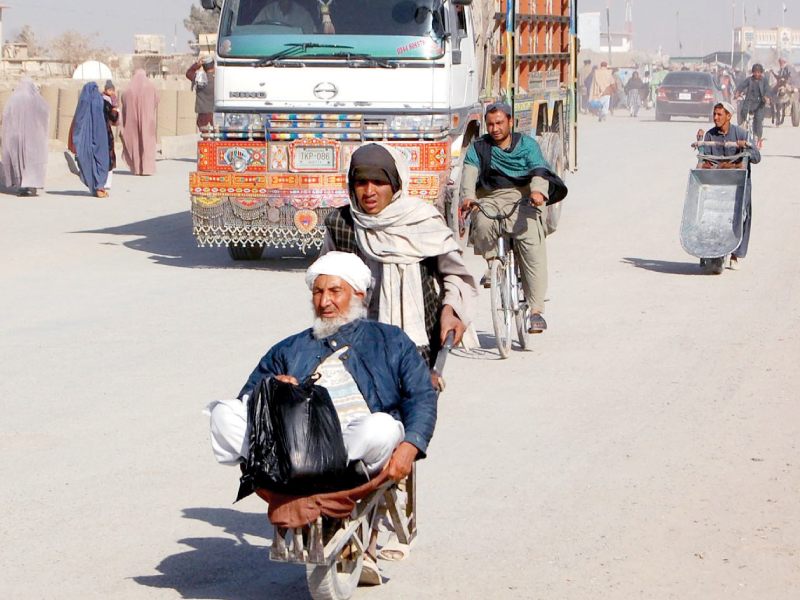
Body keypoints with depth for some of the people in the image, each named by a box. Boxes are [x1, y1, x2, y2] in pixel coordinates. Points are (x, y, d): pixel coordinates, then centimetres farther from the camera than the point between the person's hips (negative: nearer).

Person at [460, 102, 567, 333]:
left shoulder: (526, 144, 8)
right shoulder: (479, 147, 12)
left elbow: (539, 169, -8)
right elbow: (469, 171, -5)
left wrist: (538, 191, -31)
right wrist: (468, 196, -26)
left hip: (522, 199, -1)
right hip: (490, 200, 1)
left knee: (532, 247, -21)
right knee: (482, 222, -35)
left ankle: (536, 310, -20)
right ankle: (492, 263, -5)